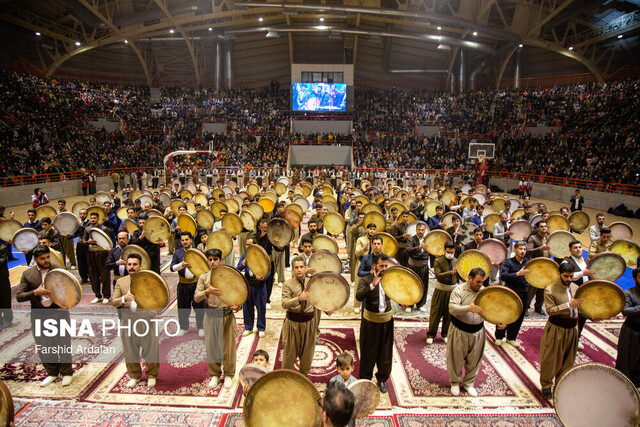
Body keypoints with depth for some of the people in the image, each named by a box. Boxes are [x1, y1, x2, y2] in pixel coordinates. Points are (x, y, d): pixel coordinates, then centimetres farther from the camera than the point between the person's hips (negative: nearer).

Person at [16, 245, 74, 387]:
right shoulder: (27, 274, 1)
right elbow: (19, 296, -2)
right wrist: (36, 292, -20)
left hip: (59, 313, -2)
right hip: (39, 316, 2)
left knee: (64, 345, 5)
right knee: (44, 348, 12)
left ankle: (66, 373, 22)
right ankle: (52, 373, 32)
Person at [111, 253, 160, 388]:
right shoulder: (120, 282, 6)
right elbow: (113, 302, 2)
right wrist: (124, 299, -18)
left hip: (147, 321, -2)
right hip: (128, 322, 2)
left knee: (151, 350, 5)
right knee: (130, 351, 13)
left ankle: (151, 375, 28)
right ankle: (134, 376, 35)